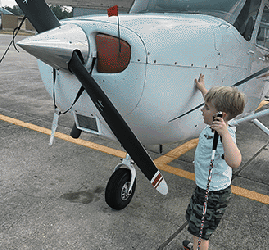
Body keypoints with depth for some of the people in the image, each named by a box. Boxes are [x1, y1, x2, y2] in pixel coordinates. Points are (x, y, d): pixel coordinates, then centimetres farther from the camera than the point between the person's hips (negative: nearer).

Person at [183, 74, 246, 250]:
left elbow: (235, 163, -52)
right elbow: (214, 103, 19)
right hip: (204, 188, 10)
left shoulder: (226, 136, -32)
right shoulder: (215, 124, -5)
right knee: (192, 216, 30)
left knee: (201, 231, 7)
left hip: (213, 194, -10)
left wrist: (224, 133, -53)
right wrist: (202, 88, 33)